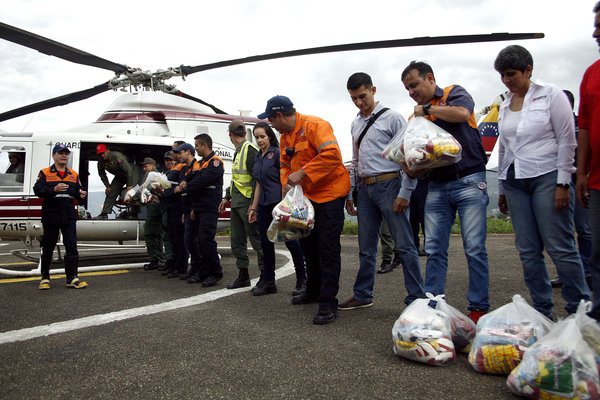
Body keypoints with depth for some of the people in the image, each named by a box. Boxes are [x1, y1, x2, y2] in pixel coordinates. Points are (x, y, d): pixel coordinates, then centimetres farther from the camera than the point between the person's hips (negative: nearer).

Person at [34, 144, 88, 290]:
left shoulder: (74, 174, 13)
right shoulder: (45, 173, 2)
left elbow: (78, 192, 11)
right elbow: (37, 190, -10)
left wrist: (81, 194, -13)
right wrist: (54, 189, -26)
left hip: (69, 217, 2)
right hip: (50, 216, -2)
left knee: (71, 246, -3)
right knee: (48, 247, 9)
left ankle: (72, 278, 0)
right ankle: (45, 277, 23)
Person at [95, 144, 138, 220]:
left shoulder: (117, 156, -32)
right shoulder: (101, 161, -12)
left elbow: (128, 170, -32)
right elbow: (102, 174, 4)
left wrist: (129, 185, -31)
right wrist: (108, 186, -5)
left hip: (131, 173, -6)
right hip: (119, 176, 6)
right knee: (111, 192, -3)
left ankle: (134, 215, -14)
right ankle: (104, 214, -3)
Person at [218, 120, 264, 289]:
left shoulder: (250, 149, -11)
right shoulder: (238, 152, 18)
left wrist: (254, 202, -22)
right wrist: (227, 198, 26)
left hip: (248, 202, -10)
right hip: (236, 203, 10)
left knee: (256, 239, -4)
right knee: (237, 240, 11)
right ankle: (243, 276, 20)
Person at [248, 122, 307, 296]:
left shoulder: (277, 153, -5)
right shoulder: (258, 158, 17)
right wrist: (253, 207, 18)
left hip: (279, 203, -7)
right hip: (265, 205, 8)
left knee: (290, 241, -5)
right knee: (266, 243, 8)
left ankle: (302, 281, 4)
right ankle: (268, 282, 17)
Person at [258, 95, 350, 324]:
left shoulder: (315, 125, -18)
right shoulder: (285, 138, 10)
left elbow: (332, 154, -30)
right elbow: (285, 166, 15)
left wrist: (302, 173, -29)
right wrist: (287, 186, -4)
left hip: (330, 193, -9)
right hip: (307, 196, 9)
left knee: (327, 247, -8)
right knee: (308, 244, 16)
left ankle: (329, 302, -2)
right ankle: (313, 291, 32)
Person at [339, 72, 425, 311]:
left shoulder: (391, 118, -3)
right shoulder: (355, 124, 17)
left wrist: (405, 193, -13)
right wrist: (350, 193, 17)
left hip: (389, 185, -6)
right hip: (365, 188, 7)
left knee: (404, 245, -4)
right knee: (366, 247, 13)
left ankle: (417, 298, 4)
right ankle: (363, 295, 24)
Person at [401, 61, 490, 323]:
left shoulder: (454, 93, 3)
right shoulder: (418, 115, 17)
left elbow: (462, 113, -21)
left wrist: (427, 109, -8)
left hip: (469, 180, -5)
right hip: (437, 186, 6)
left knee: (474, 248, -4)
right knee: (434, 250, 4)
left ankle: (479, 308, 5)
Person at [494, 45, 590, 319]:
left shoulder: (551, 95, -1)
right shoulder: (504, 105, 15)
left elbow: (567, 141, -5)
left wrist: (562, 184, -12)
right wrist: (502, 189, 17)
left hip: (547, 178, -5)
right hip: (515, 183, 5)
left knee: (560, 248, -7)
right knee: (528, 251, 4)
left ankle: (580, 310, 7)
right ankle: (542, 311, 14)